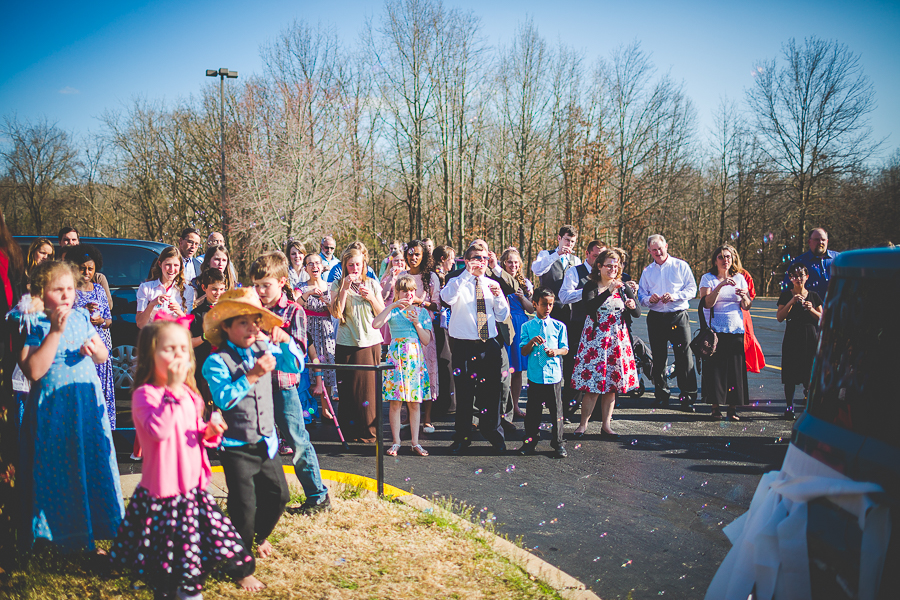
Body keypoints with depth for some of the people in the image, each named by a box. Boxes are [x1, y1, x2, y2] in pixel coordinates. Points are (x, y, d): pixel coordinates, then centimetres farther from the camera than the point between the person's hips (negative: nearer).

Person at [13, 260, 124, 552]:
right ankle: (65, 534, 18)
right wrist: (55, 332, -21)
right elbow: (34, 370, -20)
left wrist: (95, 350, -8)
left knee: (93, 461, 10)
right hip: (53, 406, -4)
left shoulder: (81, 318, 6)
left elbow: (103, 357, 15)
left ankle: (92, 527, 25)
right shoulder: (33, 325, -9)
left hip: (88, 401, 5)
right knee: (59, 470, 3)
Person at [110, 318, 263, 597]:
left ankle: (241, 570, 30)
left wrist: (209, 432, -3)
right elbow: (159, 429, -32)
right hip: (162, 491, -6)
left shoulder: (189, 393, 8)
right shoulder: (144, 394, -15)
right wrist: (173, 391, -32)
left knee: (218, 528, 10)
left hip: (193, 485, 6)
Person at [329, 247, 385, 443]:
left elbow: (382, 313, 8)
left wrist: (371, 298, -8)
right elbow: (336, 313, -9)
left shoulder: (372, 284, 9)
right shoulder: (338, 285, 3)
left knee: (369, 385, -1)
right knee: (348, 388, 0)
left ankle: (368, 431, 8)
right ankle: (349, 430, 11)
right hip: (347, 343, -1)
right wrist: (345, 288, -14)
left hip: (371, 341, 1)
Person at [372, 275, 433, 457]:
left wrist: (417, 322, -7)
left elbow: (427, 341, 6)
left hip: (415, 358, 2)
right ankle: (396, 442, 8)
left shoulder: (422, 312, 11)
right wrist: (392, 306, -16)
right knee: (395, 402, -1)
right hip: (396, 356, -2)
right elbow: (375, 324, -15)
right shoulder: (393, 310, 4)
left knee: (414, 403, 4)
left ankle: (415, 442, 11)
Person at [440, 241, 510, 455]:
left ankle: (493, 434, 25)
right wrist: (467, 274, -25)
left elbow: (502, 316, 11)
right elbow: (447, 298, -24)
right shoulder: (458, 283, -1)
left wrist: (498, 297, -7)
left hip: (490, 344, 3)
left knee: (492, 390, 7)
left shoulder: (492, 285, 11)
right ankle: (462, 437, 17)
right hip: (465, 346, -3)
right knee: (464, 393, 3)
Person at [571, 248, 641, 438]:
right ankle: (583, 424, 7)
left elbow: (637, 314, 6)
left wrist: (632, 306, -16)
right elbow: (589, 307, -21)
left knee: (612, 385, 5)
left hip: (617, 339, 4)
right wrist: (609, 291, -27)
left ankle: (606, 425, 14)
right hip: (595, 338, -4)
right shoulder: (591, 287, -2)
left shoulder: (624, 287, 9)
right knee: (593, 385, -6)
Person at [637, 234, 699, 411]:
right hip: (655, 318, 3)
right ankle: (661, 395, 18)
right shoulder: (647, 271, 14)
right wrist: (649, 299, -9)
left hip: (678, 317, -3)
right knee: (658, 357, 7)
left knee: (684, 357, -7)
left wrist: (675, 296, -16)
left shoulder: (681, 266, 4)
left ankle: (688, 397, -3)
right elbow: (641, 294, 14)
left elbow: (692, 289, 0)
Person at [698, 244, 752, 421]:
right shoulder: (708, 278, 2)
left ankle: (732, 409, 6)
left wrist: (744, 296, -12)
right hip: (715, 330, -3)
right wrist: (720, 285, -22)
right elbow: (706, 303, -13)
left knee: (735, 369, -1)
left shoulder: (739, 278, 11)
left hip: (736, 330, 3)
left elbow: (746, 307, 9)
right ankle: (715, 407, 5)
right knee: (715, 368, -4)